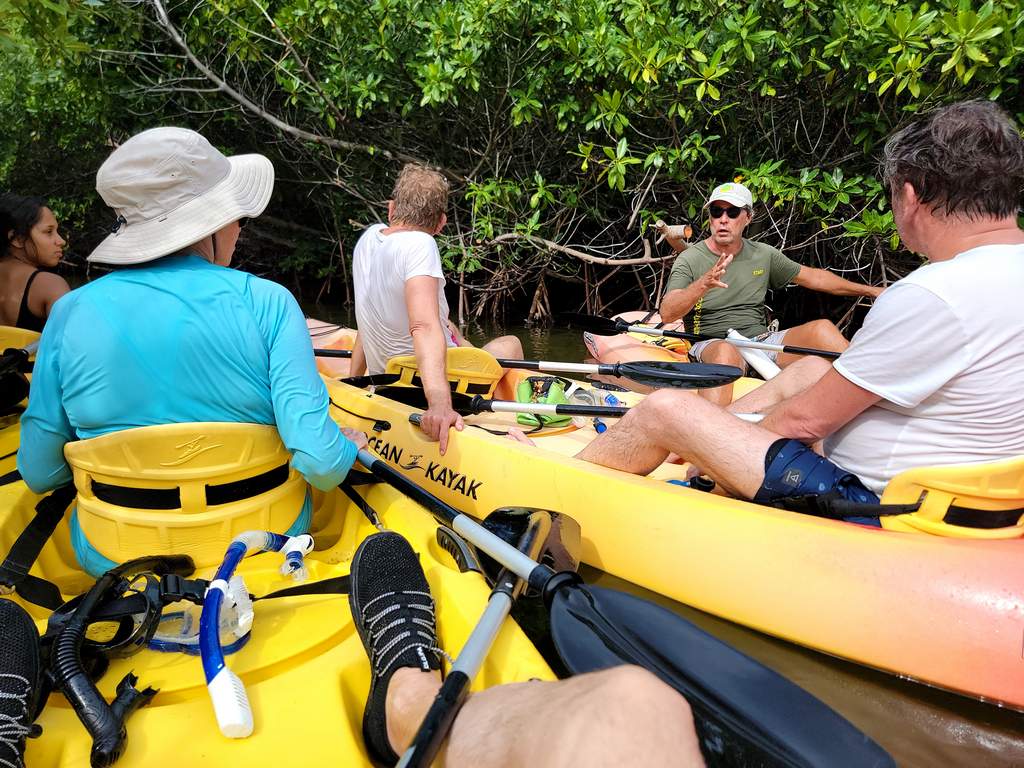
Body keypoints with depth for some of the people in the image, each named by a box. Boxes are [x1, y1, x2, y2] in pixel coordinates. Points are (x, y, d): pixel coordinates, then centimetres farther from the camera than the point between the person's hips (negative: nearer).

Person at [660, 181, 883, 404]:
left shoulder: (763, 255, 12)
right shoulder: (690, 260, -3)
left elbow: (811, 277, 24)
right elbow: (667, 314, -17)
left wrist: (868, 290, 24)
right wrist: (703, 284, -34)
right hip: (711, 345, -5)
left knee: (822, 327, -17)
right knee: (726, 350, -39)